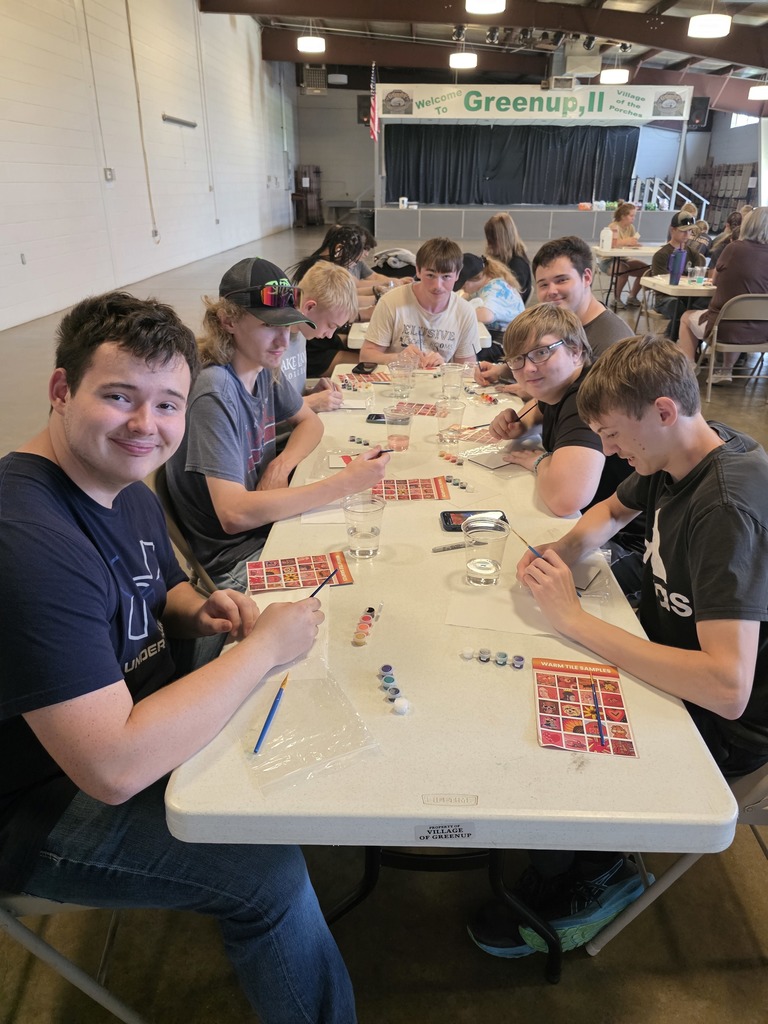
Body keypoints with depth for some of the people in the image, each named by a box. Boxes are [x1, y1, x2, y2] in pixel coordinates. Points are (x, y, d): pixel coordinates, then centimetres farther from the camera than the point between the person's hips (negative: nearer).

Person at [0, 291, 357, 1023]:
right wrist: (264, 646, -27)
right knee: (269, 874, -13)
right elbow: (115, 767, -36)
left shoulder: (126, 489, -3)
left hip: (133, 722, 9)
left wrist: (202, 612, -9)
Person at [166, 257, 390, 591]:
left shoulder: (265, 370, -1)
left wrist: (282, 465, -8)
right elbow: (233, 514, -31)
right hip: (234, 561, -7)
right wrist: (345, 482, -32)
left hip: (268, 523, 7)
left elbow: (310, 422, 15)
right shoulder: (215, 394, -24)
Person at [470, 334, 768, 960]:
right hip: (669, 656, 8)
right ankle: (590, 855, 24)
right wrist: (562, 551, -7)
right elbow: (612, 511, 15)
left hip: (717, 722, -8)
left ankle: (584, 886, 24)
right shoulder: (678, 456, -5)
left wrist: (575, 619, -33)